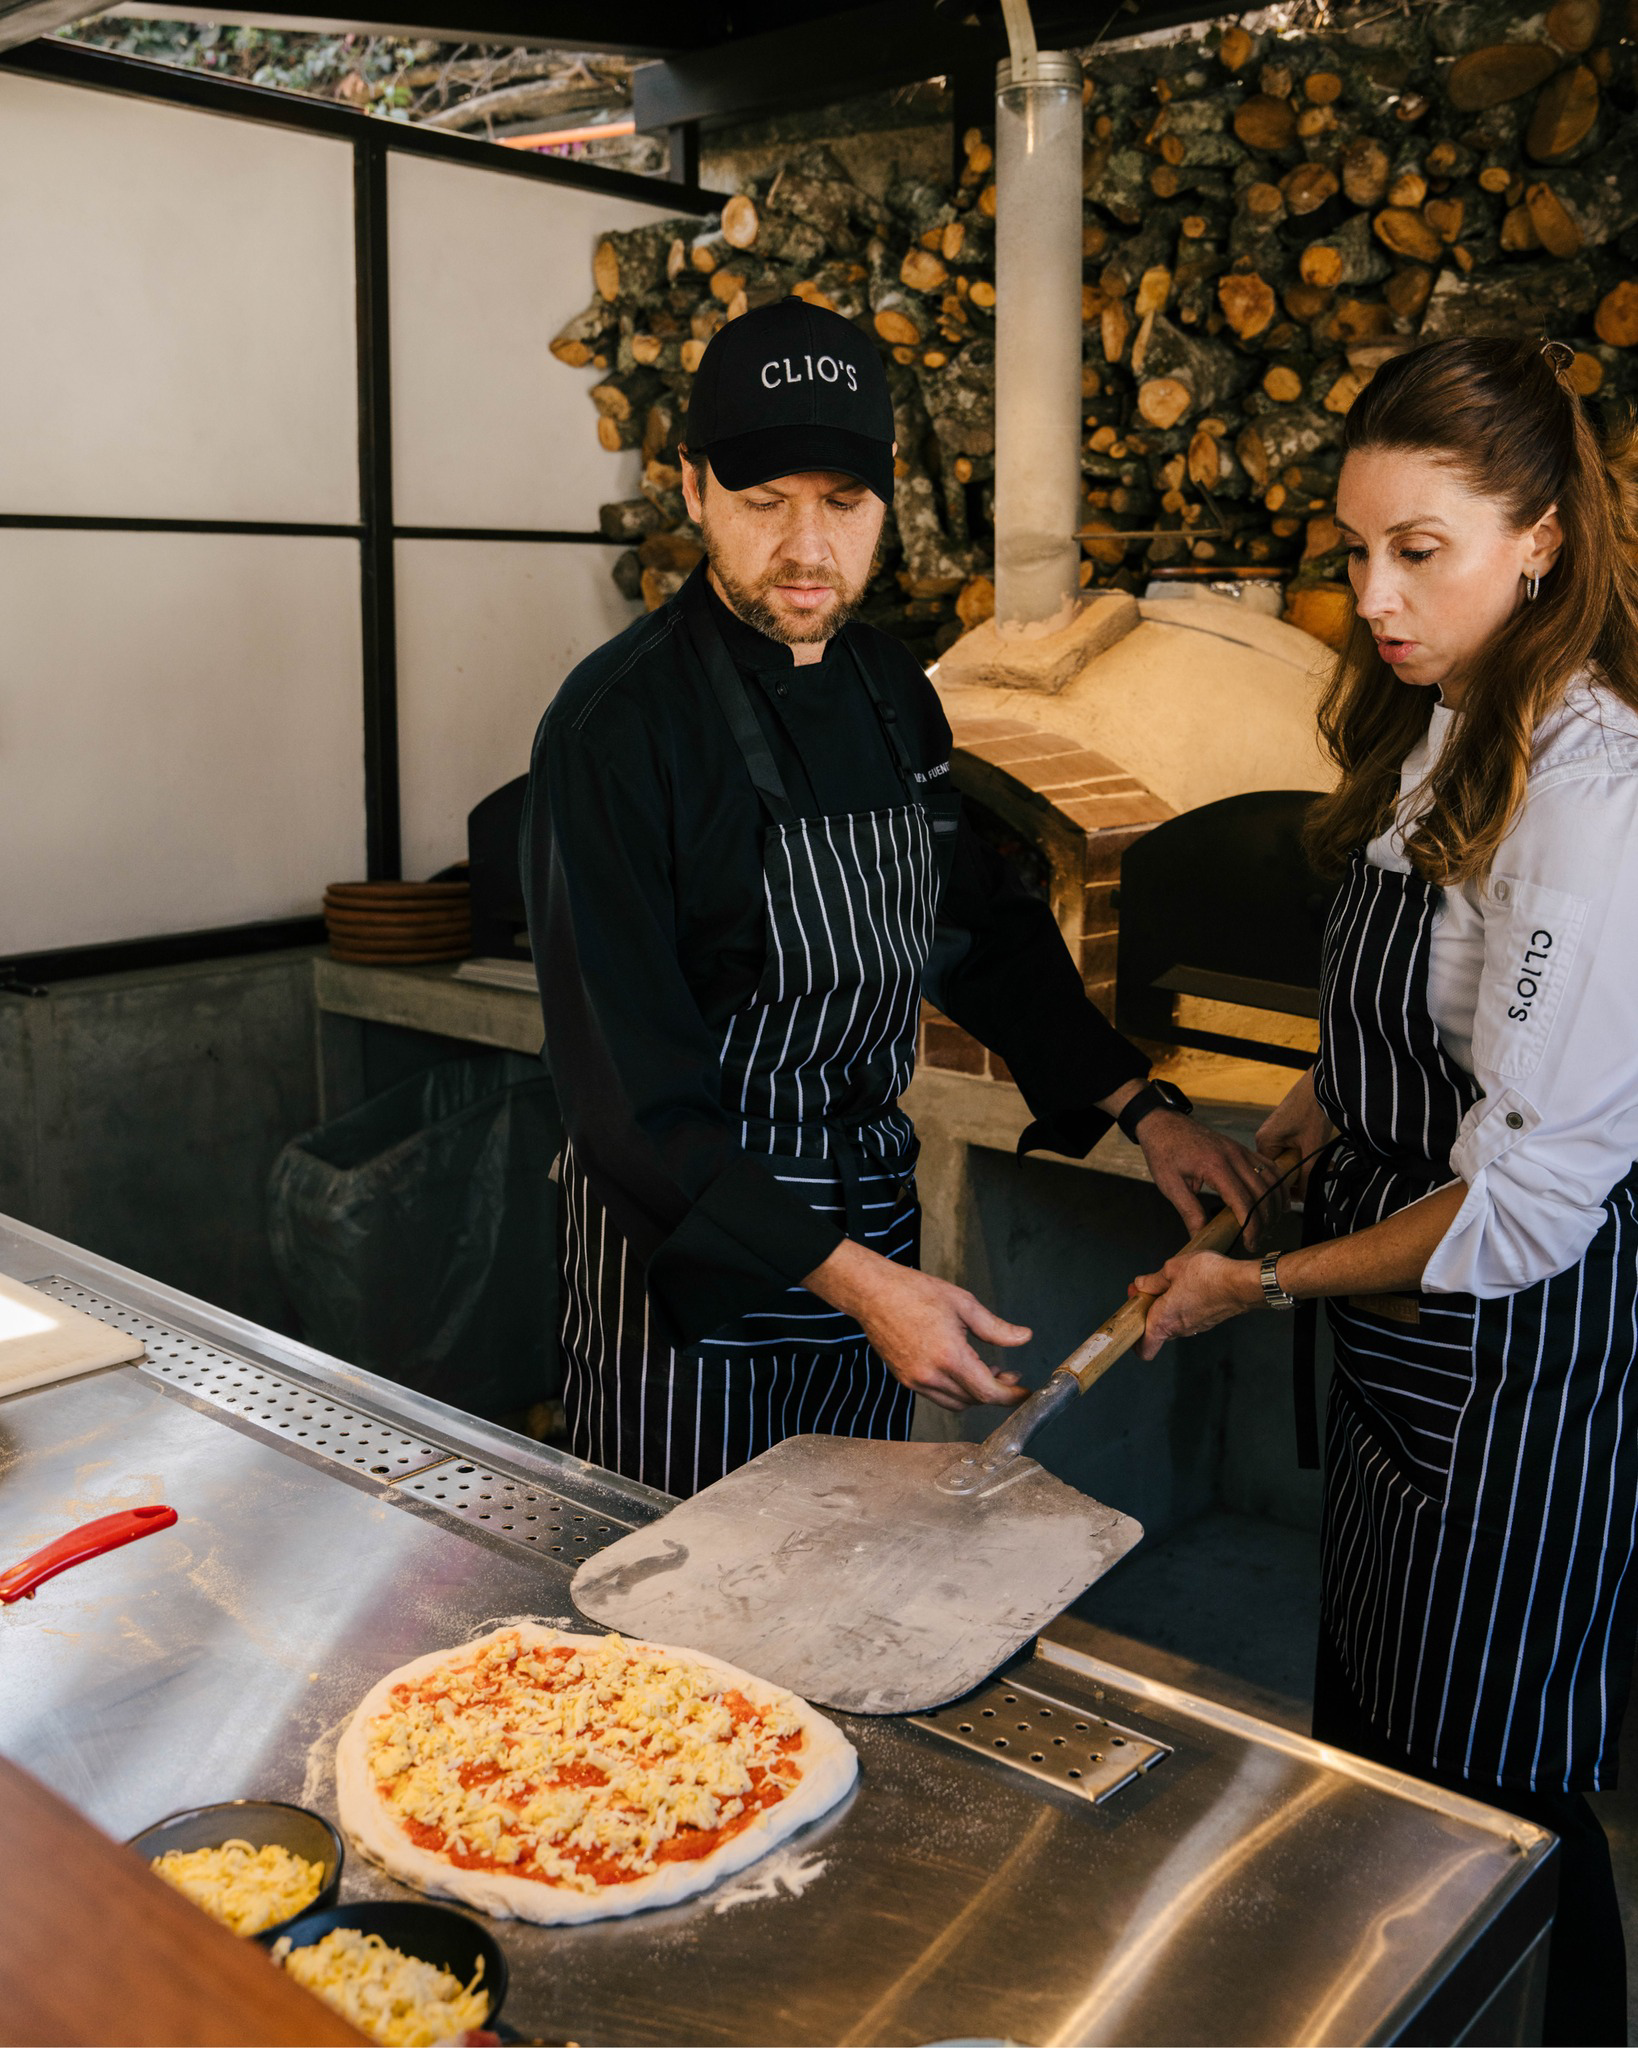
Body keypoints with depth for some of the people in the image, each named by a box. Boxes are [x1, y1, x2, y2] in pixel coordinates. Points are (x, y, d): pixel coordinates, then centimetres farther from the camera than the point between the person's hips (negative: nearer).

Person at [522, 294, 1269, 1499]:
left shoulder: (894, 696, 4)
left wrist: (1143, 1107, 3)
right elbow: (629, 1081, -23)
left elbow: (981, 932, 14)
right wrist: (854, 1279, -28)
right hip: (686, 1238, -6)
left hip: (870, 1225, 7)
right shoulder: (620, 728, -20)